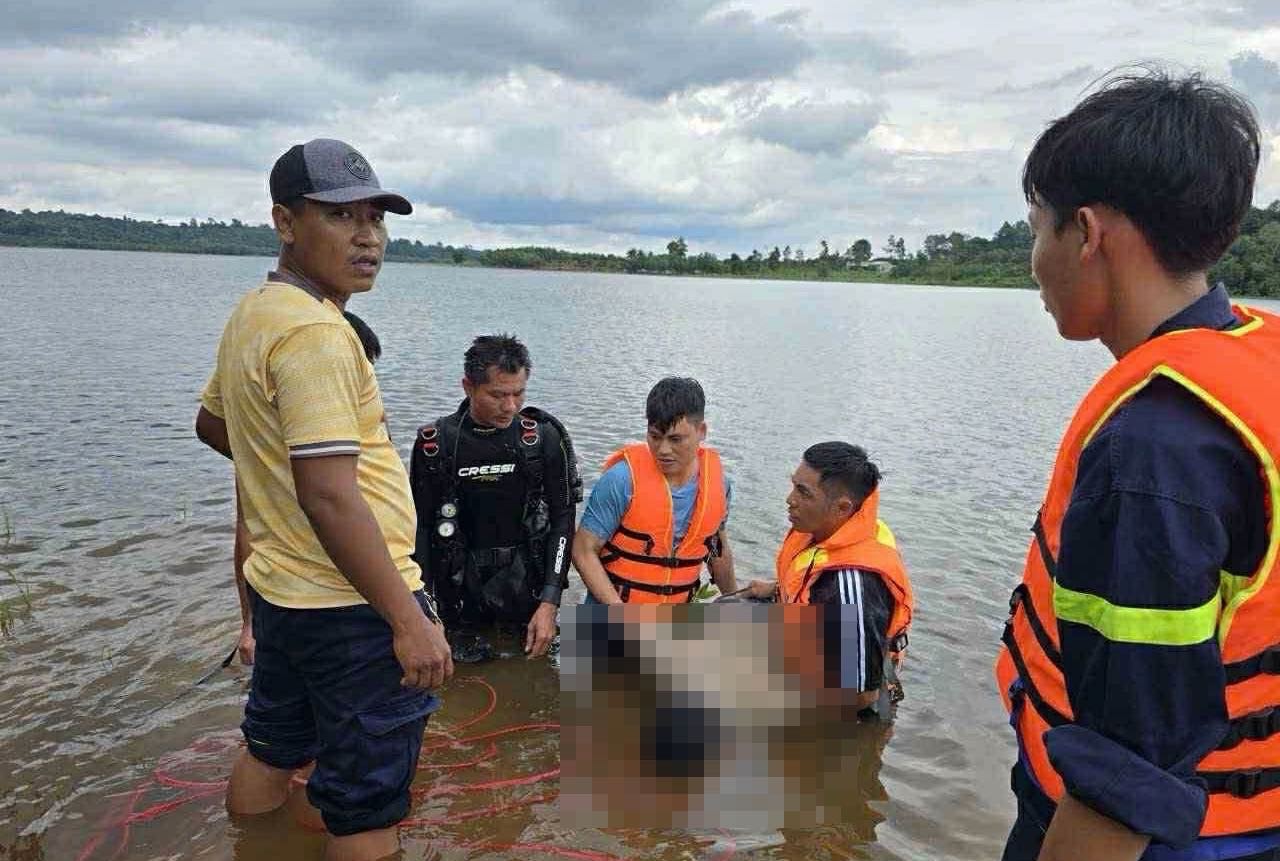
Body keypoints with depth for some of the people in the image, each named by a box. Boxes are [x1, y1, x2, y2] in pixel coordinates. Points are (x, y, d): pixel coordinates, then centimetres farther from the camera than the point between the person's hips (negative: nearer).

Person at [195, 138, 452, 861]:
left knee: (271, 756, 27)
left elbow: (213, 422, 25)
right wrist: (409, 620, -24)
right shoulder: (315, 330, -22)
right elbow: (330, 498, -28)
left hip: (282, 586, 10)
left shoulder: (255, 313, 8)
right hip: (353, 607, -10)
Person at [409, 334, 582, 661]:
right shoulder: (435, 443, -5)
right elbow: (420, 528, 1)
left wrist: (550, 604, -11)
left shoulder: (544, 438, -7)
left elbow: (562, 522, -5)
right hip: (457, 590, 0)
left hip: (526, 586, 0)